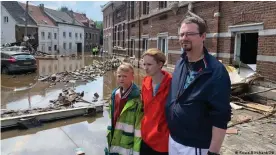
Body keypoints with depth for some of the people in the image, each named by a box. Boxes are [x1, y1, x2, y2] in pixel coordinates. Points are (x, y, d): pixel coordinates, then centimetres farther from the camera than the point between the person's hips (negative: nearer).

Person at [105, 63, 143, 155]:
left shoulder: (137, 97, -18)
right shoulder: (115, 94, 2)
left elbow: (139, 126, -17)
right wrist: (109, 136, 14)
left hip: (128, 146, -6)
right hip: (113, 143, 6)